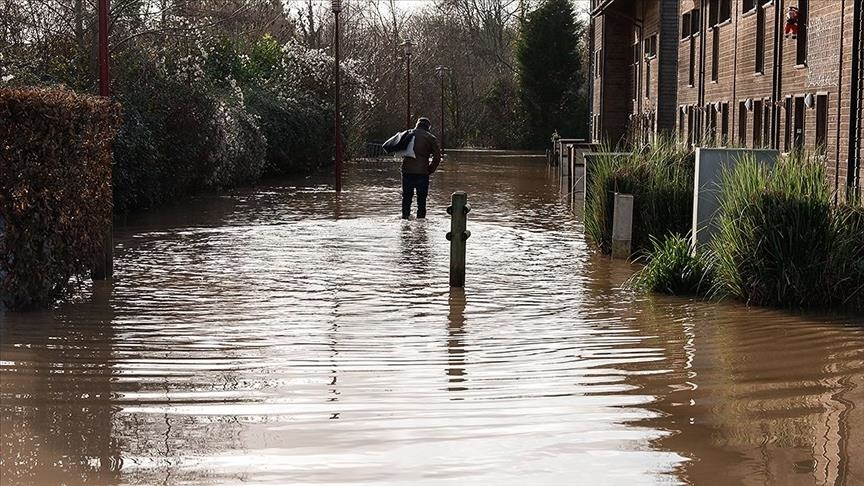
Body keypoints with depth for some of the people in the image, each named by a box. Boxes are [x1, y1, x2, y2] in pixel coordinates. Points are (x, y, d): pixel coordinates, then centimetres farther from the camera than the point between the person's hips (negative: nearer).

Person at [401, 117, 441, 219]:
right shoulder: (430, 138, 1)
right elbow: (437, 157, -4)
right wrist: (430, 170, 4)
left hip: (407, 171, 2)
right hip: (422, 172, -2)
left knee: (406, 196, 11)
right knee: (421, 198, 6)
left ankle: (405, 216, 8)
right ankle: (420, 217, 5)